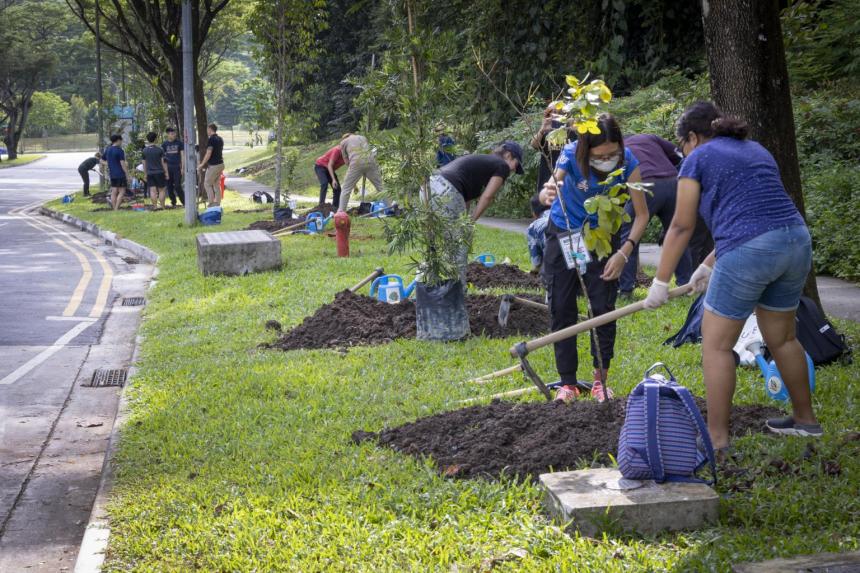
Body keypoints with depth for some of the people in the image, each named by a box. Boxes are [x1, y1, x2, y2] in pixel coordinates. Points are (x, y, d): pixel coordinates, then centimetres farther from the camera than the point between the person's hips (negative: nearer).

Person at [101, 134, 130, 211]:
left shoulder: (107, 150, 10)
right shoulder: (119, 150, -12)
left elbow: (102, 160, 17)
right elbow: (123, 164, -17)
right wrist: (127, 175, -16)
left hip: (112, 174, 7)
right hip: (120, 174, -7)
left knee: (114, 192, 8)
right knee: (122, 192, -4)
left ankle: (114, 209, 8)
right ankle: (116, 209, -11)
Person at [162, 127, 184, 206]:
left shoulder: (179, 143, 2)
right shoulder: (164, 144, 7)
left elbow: (183, 155, 1)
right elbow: (162, 157, 11)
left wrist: (183, 168, -6)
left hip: (177, 167, -3)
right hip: (168, 168, 3)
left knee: (177, 186, -11)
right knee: (169, 187, 3)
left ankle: (184, 202, -4)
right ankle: (173, 202, 13)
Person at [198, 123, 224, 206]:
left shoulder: (211, 139, -15)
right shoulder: (220, 139, 12)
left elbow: (208, 154, -19)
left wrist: (202, 164, -12)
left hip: (213, 165, -9)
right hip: (220, 164, 9)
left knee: (207, 184, 1)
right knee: (217, 184, 12)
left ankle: (211, 203, -3)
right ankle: (217, 203, 11)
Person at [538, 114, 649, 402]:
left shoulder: (627, 162, -25)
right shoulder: (571, 155, -28)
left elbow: (642, 214, -17)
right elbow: (547, 192, -37)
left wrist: (624, 252, -28)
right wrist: (547, 194, -61)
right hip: (563, 234, 0)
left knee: (603, 308, -2)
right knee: (561, 310, 1)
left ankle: (600, 378, 12)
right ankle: (567, 382, 11)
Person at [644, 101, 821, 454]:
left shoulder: (698, 158, 5)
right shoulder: (756, 151, 25)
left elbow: (681, 227, 5)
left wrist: (660, 283, 11)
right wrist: (710, 265, 31)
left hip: (748, 253, -7)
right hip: (797, 241, 8)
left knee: (717, 345, 4)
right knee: (782, 338, 23)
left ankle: (717, 438, 5)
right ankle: (805, 419, 35)